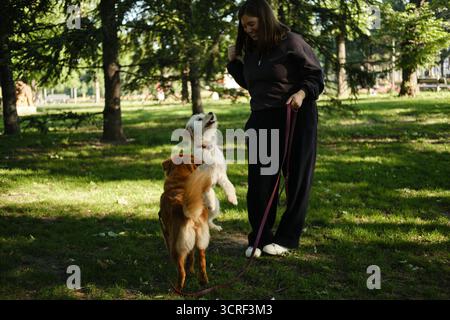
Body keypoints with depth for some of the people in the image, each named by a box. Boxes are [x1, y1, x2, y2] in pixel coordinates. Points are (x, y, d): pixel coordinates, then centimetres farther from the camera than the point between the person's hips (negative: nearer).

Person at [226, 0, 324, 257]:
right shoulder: (251, 49, 10)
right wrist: (234, 62, 11)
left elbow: (316, 75, -6)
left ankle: (287, 239, 15)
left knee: (297, 180, 4)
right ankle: (259, 239, 9)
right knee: (259, 181, -1)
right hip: (262, 119, 5)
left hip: (296, 117, -5)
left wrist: (302, 93, -24)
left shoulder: (292, 42, -10)